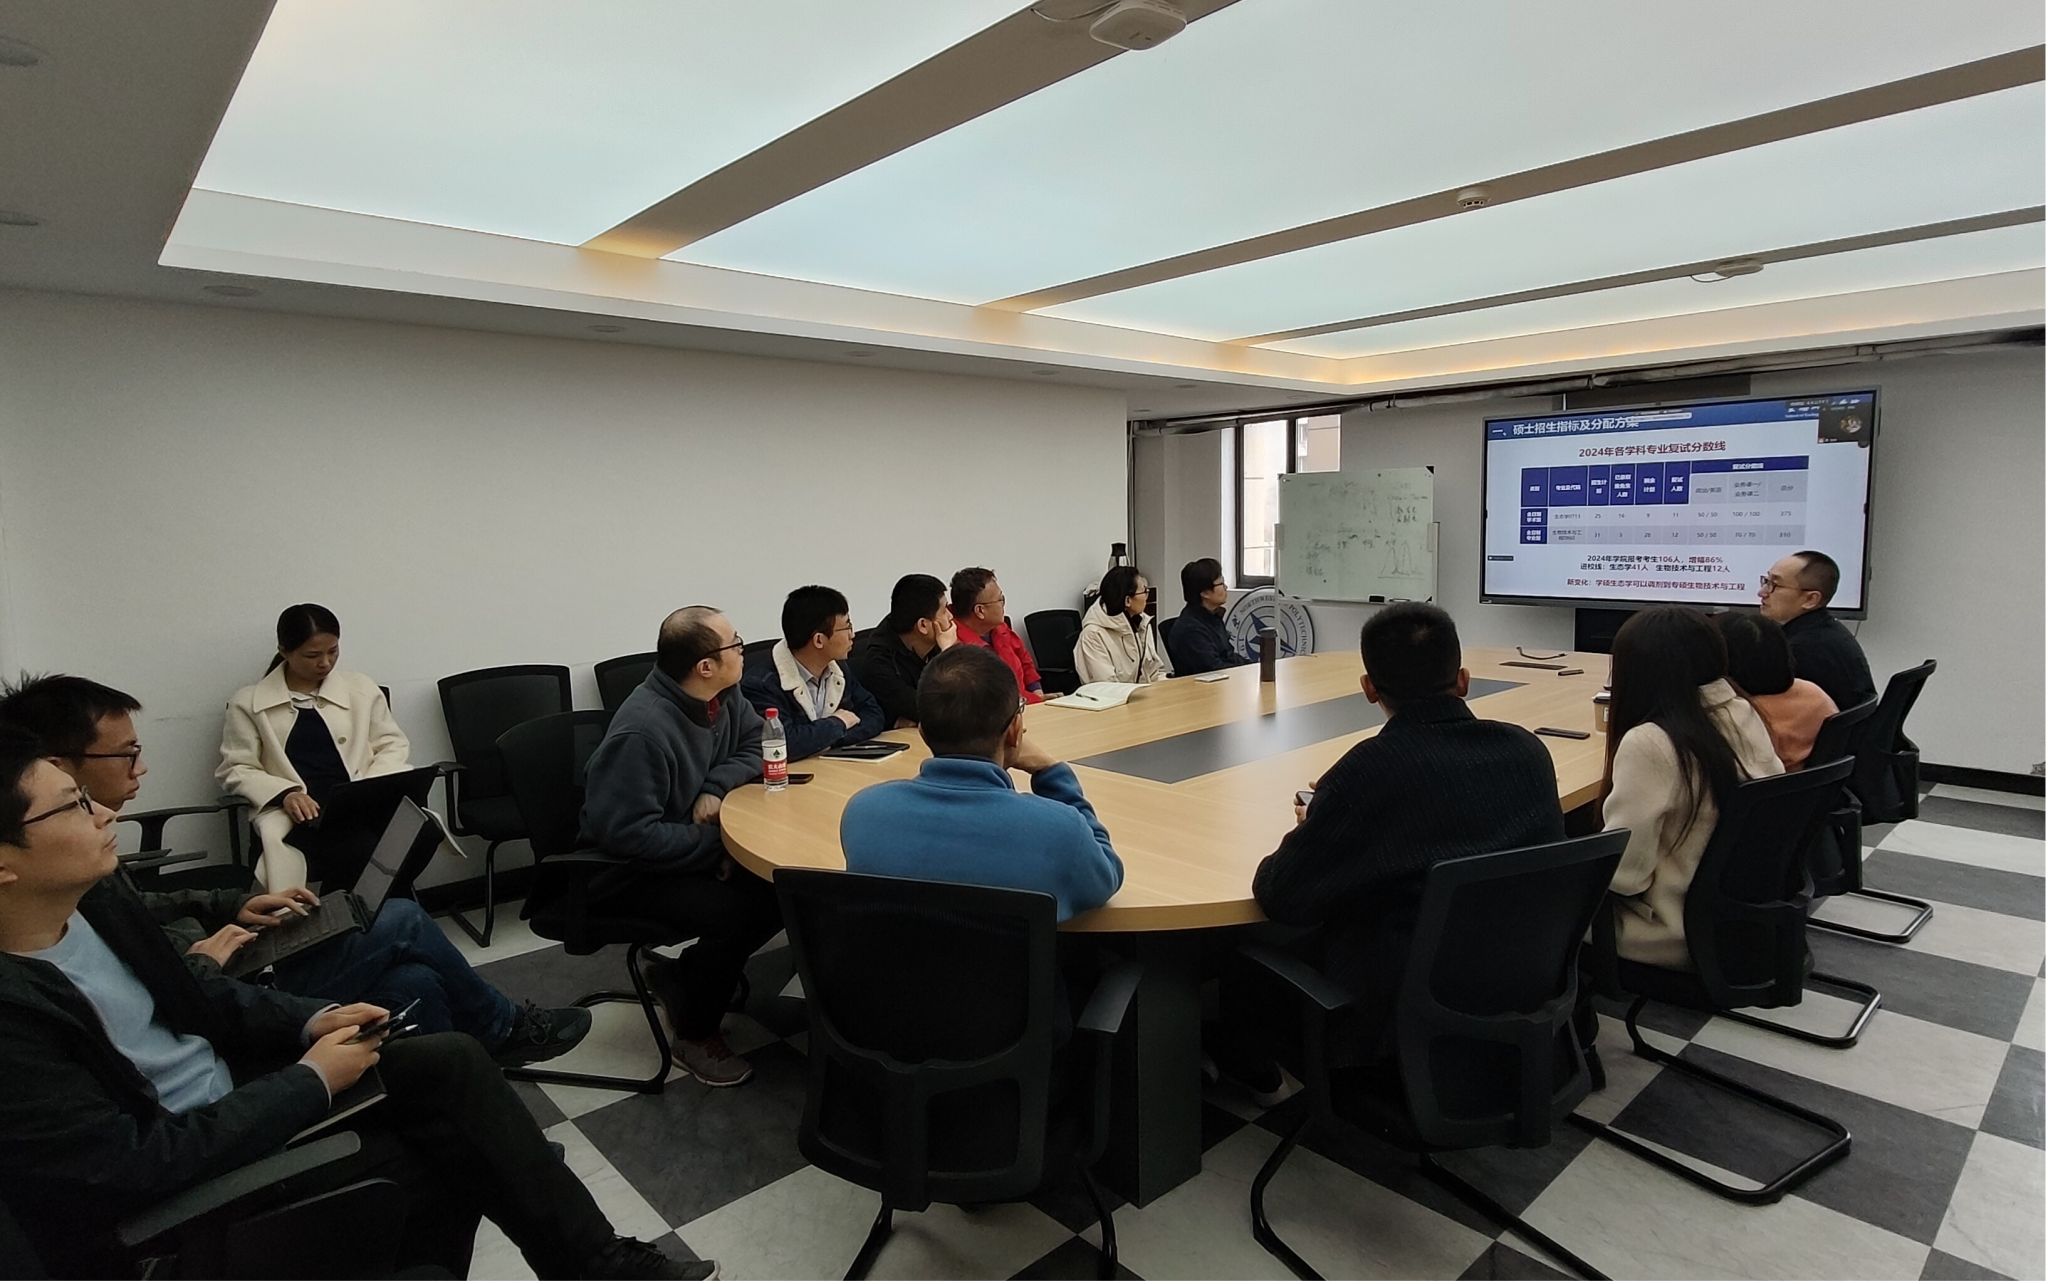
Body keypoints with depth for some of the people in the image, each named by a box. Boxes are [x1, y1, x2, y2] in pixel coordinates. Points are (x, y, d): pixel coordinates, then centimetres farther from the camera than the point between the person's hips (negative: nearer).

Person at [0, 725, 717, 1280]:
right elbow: (134, 1167, -26)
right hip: (171, 1211, -6)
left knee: (451, 1062, -10)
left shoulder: (92, 896, -5)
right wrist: (309, 1081, -18)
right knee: (450, 1164, -13)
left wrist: (310, 1021, -3)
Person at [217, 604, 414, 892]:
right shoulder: (249, 702, 12)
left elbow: (392, 744, 16)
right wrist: (284, 794, -11)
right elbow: (236, 769, 9)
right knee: (274, 836, -37)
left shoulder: (362, 689, 15)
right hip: (293, 809, 0)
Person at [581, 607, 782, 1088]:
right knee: (733, 912, -27)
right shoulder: (643, 731, -30)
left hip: (696, 845, 8)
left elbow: (756, 744, 5)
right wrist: (716, 845, -26)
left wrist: (718, 784, -15)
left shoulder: (723, 696, -6)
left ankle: (683, 976, 11)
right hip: (633, 870, -8)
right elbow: (628, 833, -31)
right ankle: (695, 1035, 0)